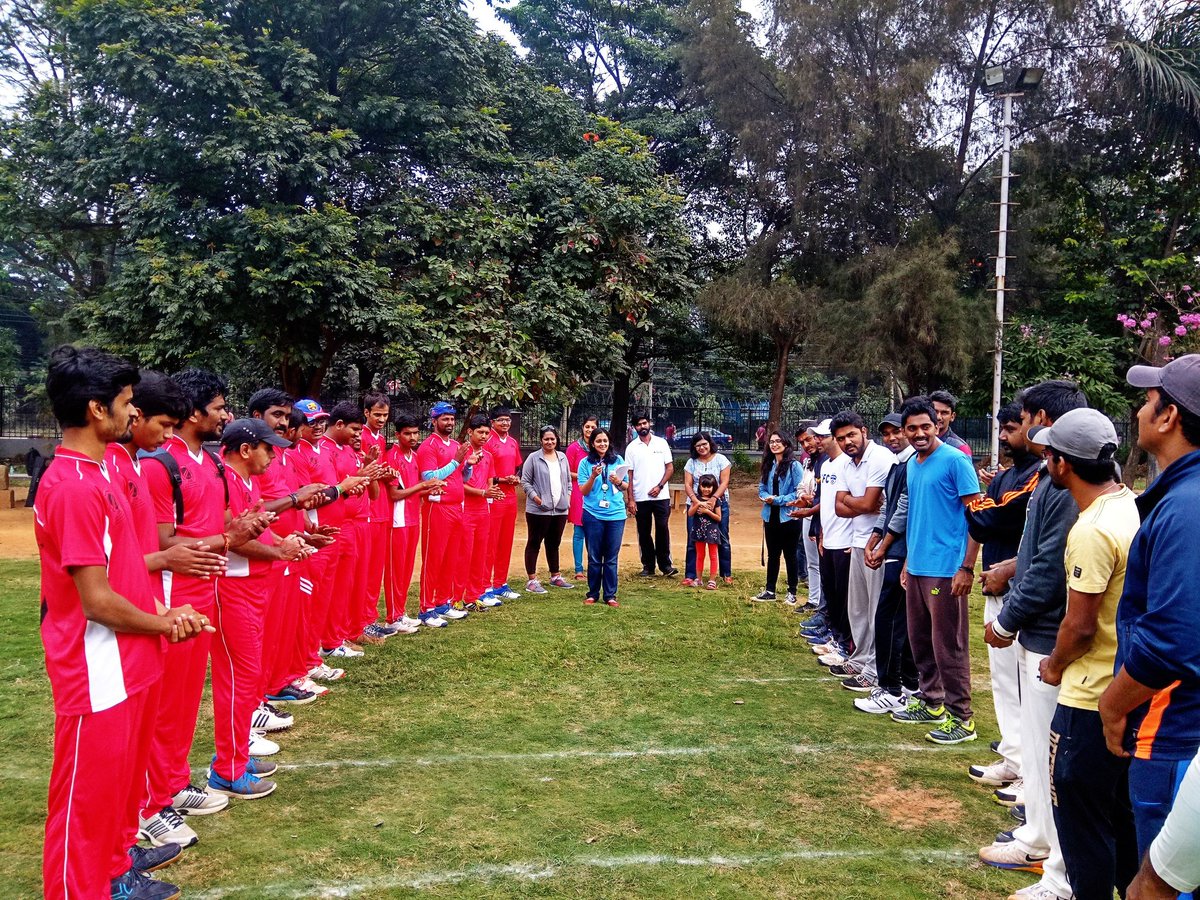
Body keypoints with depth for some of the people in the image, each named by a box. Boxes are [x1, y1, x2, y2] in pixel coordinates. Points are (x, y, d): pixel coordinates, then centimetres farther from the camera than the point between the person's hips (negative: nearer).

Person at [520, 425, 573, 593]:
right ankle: (531, 580, 4)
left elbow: (568, 480, 19)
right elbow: (525, 481, -5)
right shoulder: (533, 458, -5)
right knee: (534, 543, 1)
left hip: (560, 509, 5)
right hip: (539, 509, -5)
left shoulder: (562, 457, 11)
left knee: (554, 543, 16)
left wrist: (567, 496, 7)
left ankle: (555, 576, 27)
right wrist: (535, 496, -14)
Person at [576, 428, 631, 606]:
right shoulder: (585, 463, 0)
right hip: (593, 515, -1)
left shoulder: (618, 460, 4)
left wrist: (619, 482, -12)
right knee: (594, 557, 6)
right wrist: (593, 476, -17)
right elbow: (583, 491, -2)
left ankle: (610, 595, 13)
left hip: (616, 514, 1)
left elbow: (626, 487, 9)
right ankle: (592, 593, 17)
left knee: (611, 558, 6)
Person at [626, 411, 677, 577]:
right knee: (644, 532, 6)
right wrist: (631, 499, -3)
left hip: (661, 496, -1)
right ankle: (648, 566, 14)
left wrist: (659, 486, -9)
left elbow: (670, 468, 4)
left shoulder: (661, 443, 5)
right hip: (640, 498, 1)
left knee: (662, 529, -4)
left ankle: (665, 564, 5)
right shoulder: (631, 447, 4)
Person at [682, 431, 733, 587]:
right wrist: (696, 501, -18)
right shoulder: (691, 462, 5)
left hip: (718, 504, -1)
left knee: (722, 540, 5)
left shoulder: (721, 460, -1)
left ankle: (727, 574, 16)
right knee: (693, 540, 1)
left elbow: (724, 483, -9)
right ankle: (690, 575, 5)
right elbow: (687, 485, -1)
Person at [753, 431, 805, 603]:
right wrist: (767, 497, -11)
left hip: (788, 516, -6)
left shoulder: (794, 465, -11)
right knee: (772, 554, 13)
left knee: (790, 555, 6)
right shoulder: (768, 466, 9)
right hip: (771, 516, 6)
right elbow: (762, 490, 11)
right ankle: (769, 591, 21)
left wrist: (777, 500, -17)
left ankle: (792, 592, 17)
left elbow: (799, 492, -15)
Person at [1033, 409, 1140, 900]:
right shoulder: (1135, 507, 3)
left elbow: (1080, 625, -21)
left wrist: (1054, 667, -2)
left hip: (1091, 699, -9)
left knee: (1081, 819, 6)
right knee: (1125, 816, 22)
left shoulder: (1092, 531, -24)